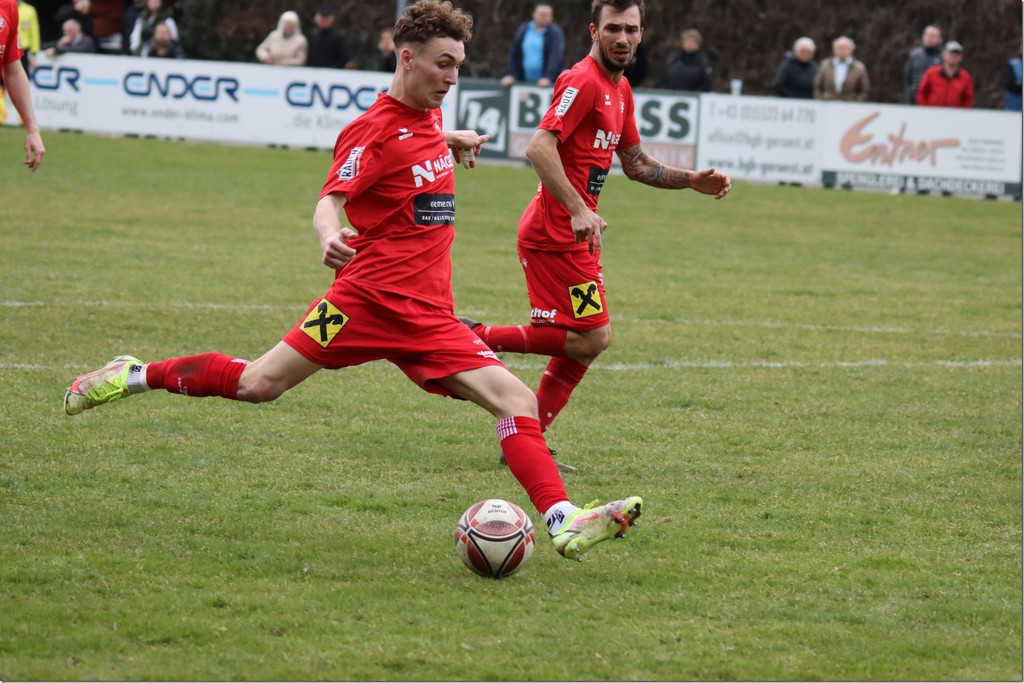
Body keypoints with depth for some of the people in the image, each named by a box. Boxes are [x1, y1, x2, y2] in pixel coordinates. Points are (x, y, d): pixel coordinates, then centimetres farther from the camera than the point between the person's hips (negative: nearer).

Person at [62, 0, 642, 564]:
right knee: (259, 384, -4)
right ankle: (133, 376, 16)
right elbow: (330, 201, -22)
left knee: (518, 401, -9)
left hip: (429, 316, 7)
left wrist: (454, 142, 32)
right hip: (369, 298, -7)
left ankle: (564, 522, -16)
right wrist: (330, 235, -41)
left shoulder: (430, 115, 14)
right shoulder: (374, 130, -10)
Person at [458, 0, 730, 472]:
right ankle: (475, 338, -8)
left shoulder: (620, 90, 16)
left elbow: (634, 163, 28)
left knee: (587, 340, 11)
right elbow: (539, 147, -25)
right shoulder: (583, 82, -14)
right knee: (591, 338, -12)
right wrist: (579, 211, -31)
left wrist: (691, 181, 16)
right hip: (555, 233, -10)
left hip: (574, 235, 10)